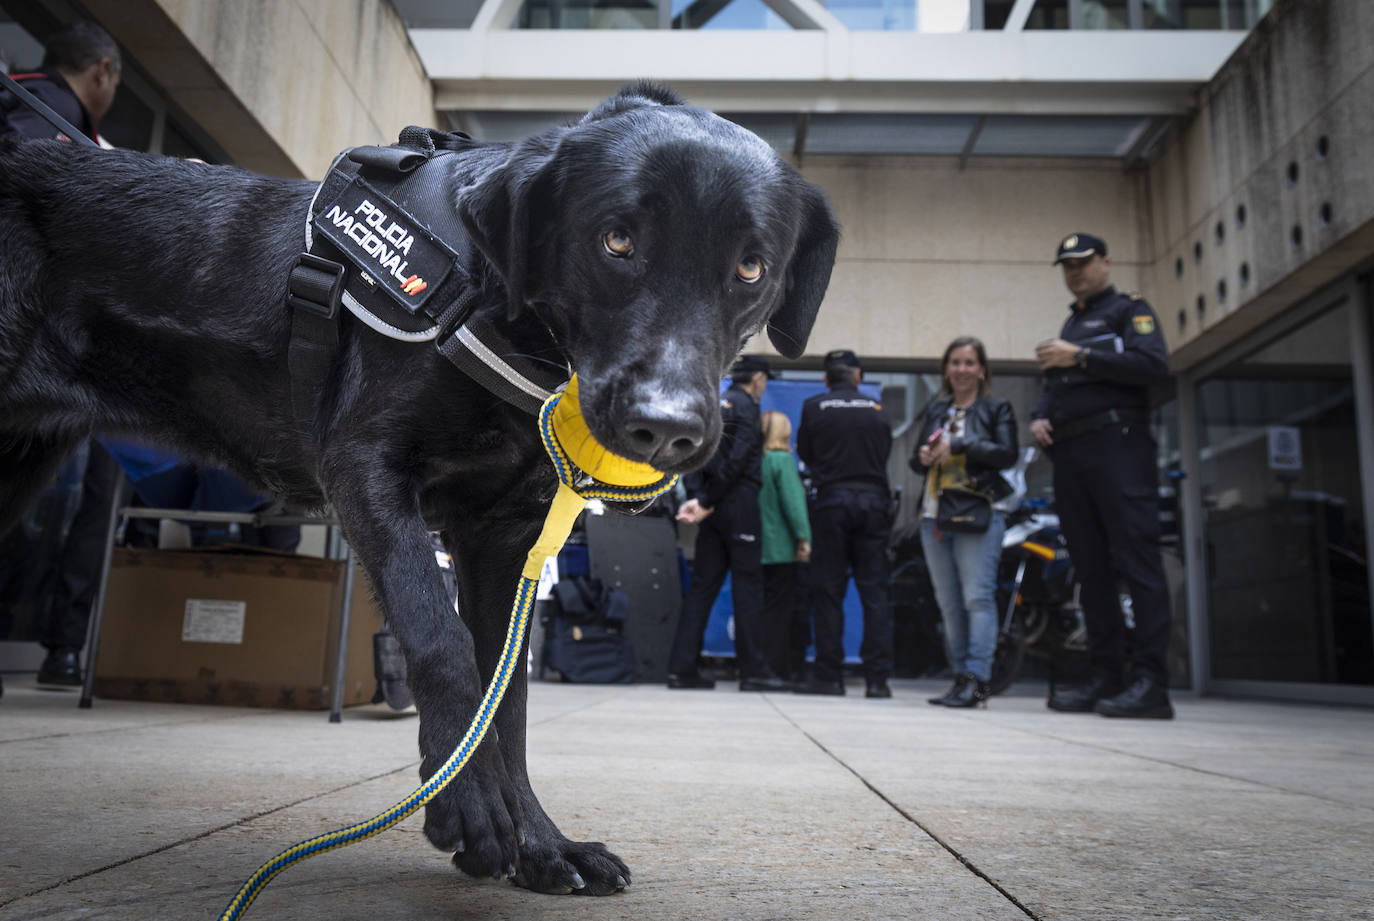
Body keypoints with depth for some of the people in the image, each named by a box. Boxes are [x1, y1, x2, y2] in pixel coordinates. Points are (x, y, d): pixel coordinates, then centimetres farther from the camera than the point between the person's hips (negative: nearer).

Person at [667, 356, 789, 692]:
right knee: (748, 585, -3)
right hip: (739, 503, -8)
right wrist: (707, 502, -12)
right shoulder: (746, 406, -6)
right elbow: (736, 460, -16)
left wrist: (699, 499, 1)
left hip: (716, 506, 8)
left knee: (702, 585, 6)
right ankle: (753, 670, 0)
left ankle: (682, 667, 5)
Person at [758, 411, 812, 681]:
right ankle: (779, 668, 4)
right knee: (780, 609, 1)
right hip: (782, 548, -6)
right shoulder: (783, 460, -8)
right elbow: (793, 501, -15)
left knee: (765, 607, 10)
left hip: (756, 545, 6)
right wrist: (804, 537, -15)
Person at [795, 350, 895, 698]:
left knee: (829, 591, 4)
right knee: (874, 591, 4)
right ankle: (877, 678, 2)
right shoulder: (877, 409, 6)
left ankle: (829, 675, 4)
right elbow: (886, 452, 13)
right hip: (874, 500, 2)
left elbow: (804, 453, 8)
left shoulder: (814, 407, 0)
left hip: (833, 500, -1)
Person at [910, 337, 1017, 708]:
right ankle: (961, 677, 10)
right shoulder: (935, 409, 21)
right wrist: (923, 457, -2)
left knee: (978, 597, -13)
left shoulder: (997, 408, 7)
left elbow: (1007, 454, -7)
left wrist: (958, 445, -12)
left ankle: (976, 679, -15)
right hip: (934, 515, 5)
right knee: (948, 603, 5)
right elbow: (916, 460, 21)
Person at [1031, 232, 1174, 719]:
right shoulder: (1068, 327, 28)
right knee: (1091, 569, 5)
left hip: (1117, 446, -7)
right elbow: (1053, 387, 27)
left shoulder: (1130, 310, 7)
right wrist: (1039, 417, 5)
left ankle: (1150, 682, -14)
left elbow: (1154, 365, -11)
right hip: (1070, 455, 7)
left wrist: (1080, 357, -13)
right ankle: (1107, 676, 8)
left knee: (1137, 562, -12)